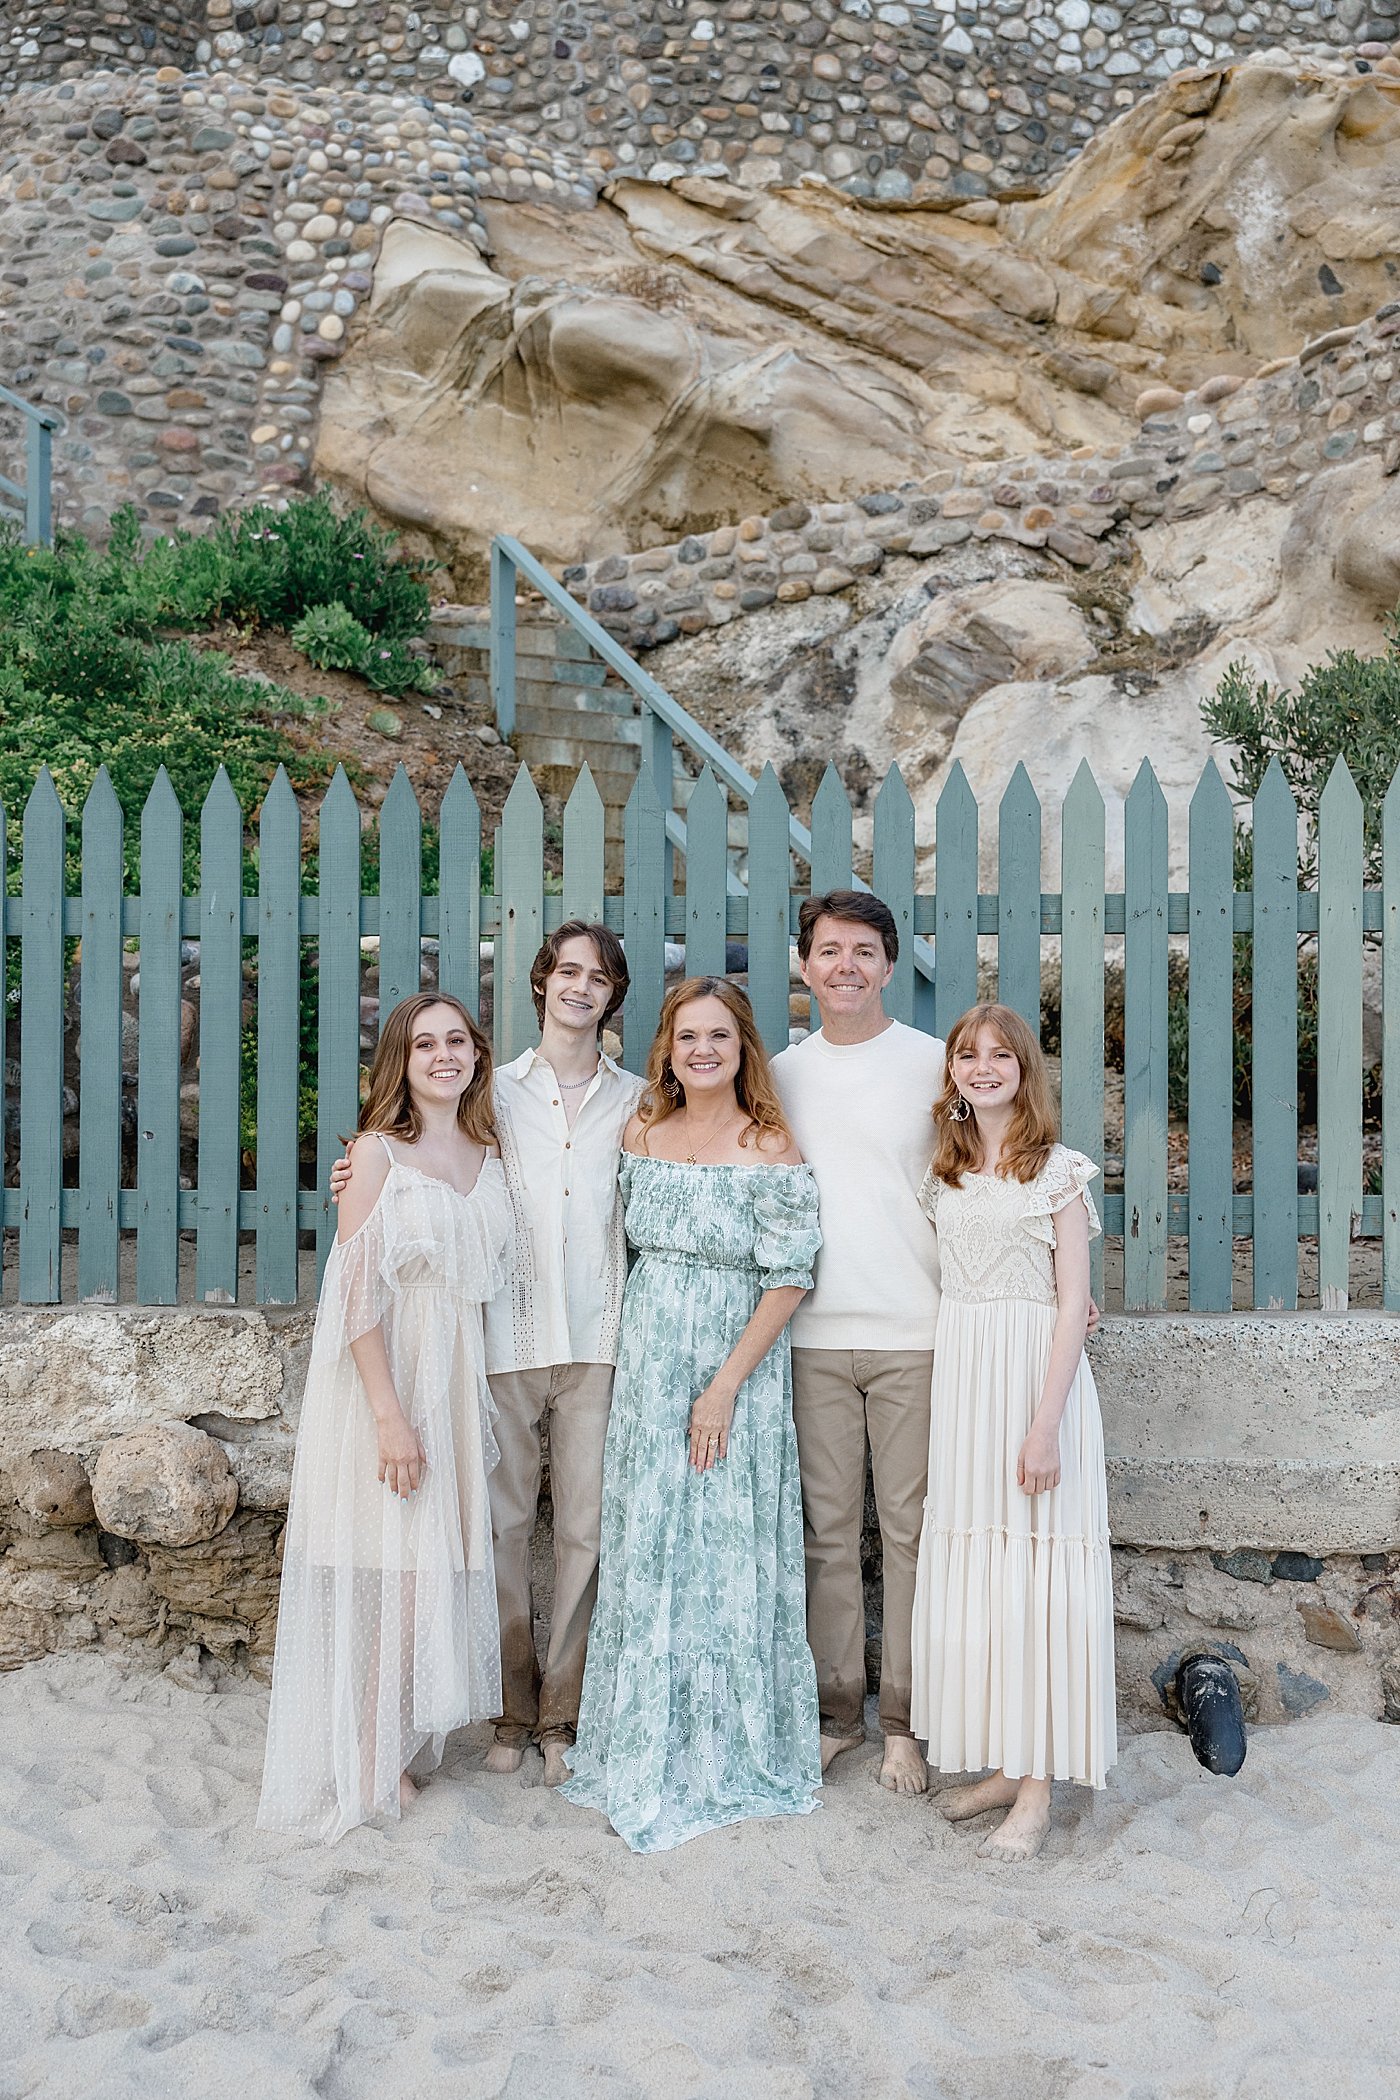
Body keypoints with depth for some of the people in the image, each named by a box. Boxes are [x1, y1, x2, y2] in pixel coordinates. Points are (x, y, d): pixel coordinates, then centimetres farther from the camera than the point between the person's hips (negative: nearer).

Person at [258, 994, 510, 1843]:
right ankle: (367, 1767, 15)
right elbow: (358, 1293, -14)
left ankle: (400, 1743, 27)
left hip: (459, 1378, 6)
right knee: (391, 1570, 0)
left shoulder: (489, 1155, 9)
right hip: (387, 1378, -6)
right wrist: (390, 1415, -19)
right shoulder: (379, 1155, -9)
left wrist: (477, 1397, 8)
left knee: (438, 1566, 11)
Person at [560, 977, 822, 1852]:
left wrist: (725, 1386, -16)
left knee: (727, 1554, 2)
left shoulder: (771, 1147, -10)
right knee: (645, 1550, 10)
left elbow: (789, 1278, -12)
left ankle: (731, 1756, 21)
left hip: (738, 1371, -4)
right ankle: (649, 1751, 27)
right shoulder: (640, 1136, 5)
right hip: (647, 1368, 5)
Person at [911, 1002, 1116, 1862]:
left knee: (1034, 1576, -2)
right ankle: (1003, 1761, 21)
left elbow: (1073, 1304, -9)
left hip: (1035, 1370, -5)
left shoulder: (1059, 1171, -5)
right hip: (960, 1372, 5)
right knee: (972, 1566, 8)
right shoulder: (946, 1173, 11)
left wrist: (1046, 1425, -15)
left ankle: (1037, 1787, 8)